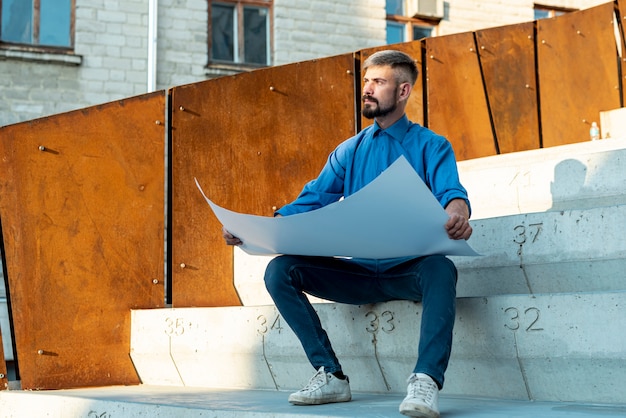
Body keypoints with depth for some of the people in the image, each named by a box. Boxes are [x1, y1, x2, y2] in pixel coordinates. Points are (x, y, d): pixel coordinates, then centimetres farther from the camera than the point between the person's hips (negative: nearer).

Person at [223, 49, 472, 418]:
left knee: (440, 268, -38)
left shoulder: (431, 146, 4)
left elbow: (452, 193, -13)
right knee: (280, 270, -15)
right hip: (360, 273, 4)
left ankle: (426, 380, -41)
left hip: (410, 271, -4)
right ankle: (331, 376, -11)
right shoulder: (349, 151, 16)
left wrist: (457, 215, -40)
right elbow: (310, 203, 10)